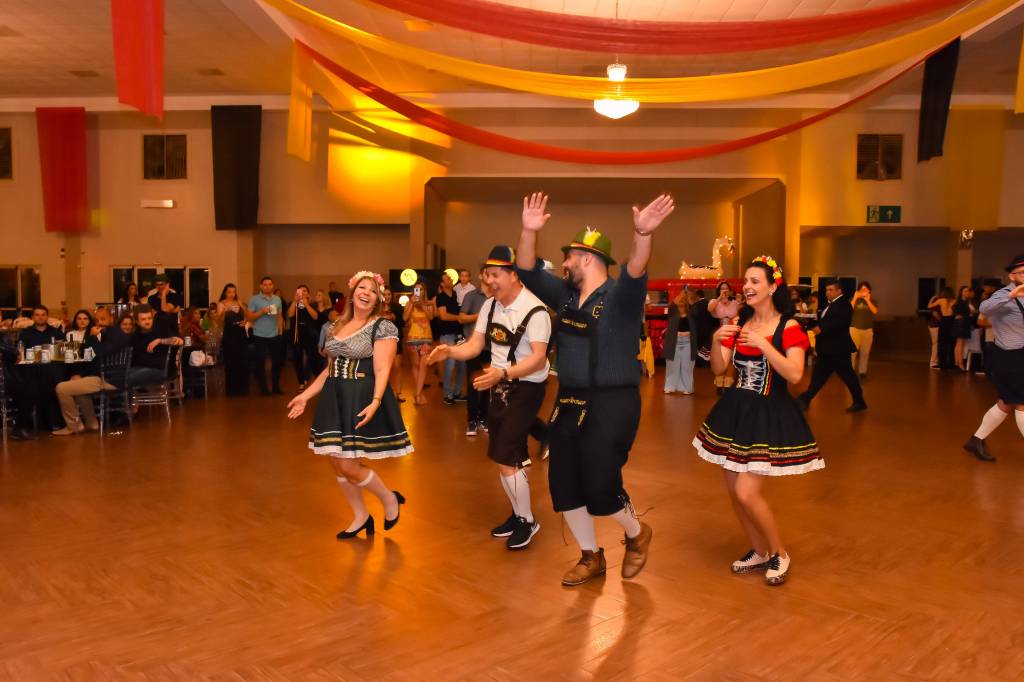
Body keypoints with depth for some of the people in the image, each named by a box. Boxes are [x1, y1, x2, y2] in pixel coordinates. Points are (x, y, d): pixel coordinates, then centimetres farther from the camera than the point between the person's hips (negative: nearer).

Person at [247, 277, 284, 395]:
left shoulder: (277, 299, 8)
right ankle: (263, 387, 12)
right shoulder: (254, 299, -4)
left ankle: (276, 386, 19)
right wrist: (261, 312, -19)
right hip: (260, 336, -3)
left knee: (277, 360, 7)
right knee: (260, 362, 3)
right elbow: (249, 317, -8)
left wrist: (280, 331, 7)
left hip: (275, 335, 3)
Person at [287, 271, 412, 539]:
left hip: (362, 402, -7)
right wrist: (306, 395, 13)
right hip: (335, 400, 7)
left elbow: (382, 370, -18)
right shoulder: (337, 326, 11)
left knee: (348, 466, -8)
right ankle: (361, 517, 28)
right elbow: (330, 369, 17)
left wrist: (375, 402, -32)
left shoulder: (383, 327, -9)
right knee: (337, 463, 10)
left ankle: (391, 499, 17)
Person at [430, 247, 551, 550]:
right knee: (503, 458, 14)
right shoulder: (490, 306, 4)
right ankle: (518, 514, 34)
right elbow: (475, 345, 3)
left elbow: (538, 359, -28)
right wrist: (449, 351, -17)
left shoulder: (535, 311, -20)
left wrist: (502, 372, -42)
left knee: (505, 459, -8)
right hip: (500, 387, 8)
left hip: (526, 389, -8)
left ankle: (527, 521, 13)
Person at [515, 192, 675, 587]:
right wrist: (529, 232, -12)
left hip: (612, 405, -7)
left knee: (600, 486, -7)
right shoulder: (565, 295, 9)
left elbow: (637, 272, -30)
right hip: (568, 403, 7)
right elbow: (527, 272, 4)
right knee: (563, 484, 10)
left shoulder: (620, 296, -10)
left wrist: (642, 235, -49)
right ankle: (591, 558, 29)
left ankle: (637, 535, 26)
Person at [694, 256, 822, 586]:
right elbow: (718, 369, 0)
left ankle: (780, 554, 14)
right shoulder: (738, 323, 6)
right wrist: (716, 341, -19)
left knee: (747, 492, -11)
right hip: (735, 410, 6)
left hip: (769, 416, -6)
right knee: (734, 491, 10)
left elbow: (795, 375, -22)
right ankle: (759, 552, 32)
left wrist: (763, 345, -29)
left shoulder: (788, 327, -9)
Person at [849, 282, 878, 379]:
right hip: (855, 328, -2)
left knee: (865, 352, 7)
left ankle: (862, 371, 16)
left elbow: (875, 311, -11)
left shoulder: (873, 300, 5)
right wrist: (855, 298, -15)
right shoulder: (854, 299, 2)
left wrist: (868, 300, -17)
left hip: (868, 329, 2)